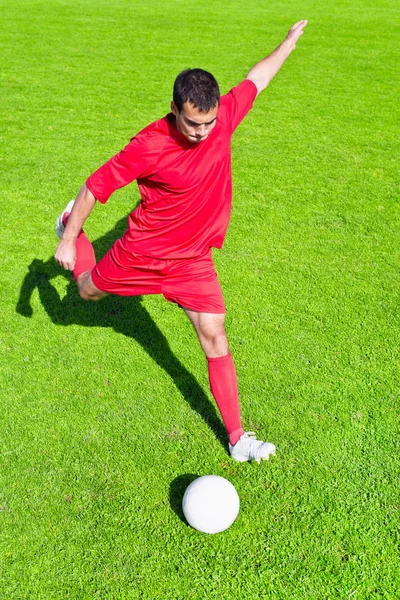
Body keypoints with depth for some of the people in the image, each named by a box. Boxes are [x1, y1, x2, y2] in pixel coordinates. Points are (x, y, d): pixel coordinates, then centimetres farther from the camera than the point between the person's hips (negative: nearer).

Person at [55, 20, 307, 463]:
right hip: (141, 253, -2)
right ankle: (71, 227, 54)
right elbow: (95, 186, -17)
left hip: (193, 259, 3)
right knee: (88, 290, 23)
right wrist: (67, 240, -11)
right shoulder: (147, 147, -27)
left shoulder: (224, 116, -13)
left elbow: (255, 78, 6)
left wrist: (290, 41, 22)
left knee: (215, 338, -1)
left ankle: (237, 439, 9)